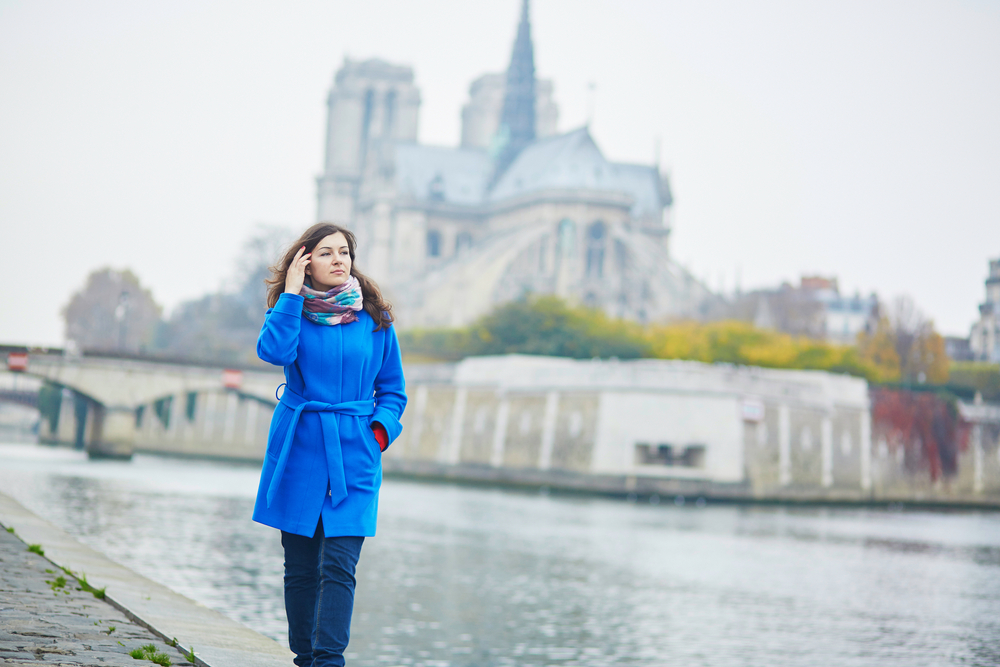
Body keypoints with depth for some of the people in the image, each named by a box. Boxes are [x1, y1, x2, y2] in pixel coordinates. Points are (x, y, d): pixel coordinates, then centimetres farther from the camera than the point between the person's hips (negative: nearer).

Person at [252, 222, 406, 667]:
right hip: (299, 449, 1)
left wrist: (380, 430, -3)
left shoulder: (374, 318, 6)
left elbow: (392, 389, 14)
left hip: (354, 454, 0)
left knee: (339, 563, -11)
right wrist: (292, 294, -12)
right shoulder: (290, 309, 5)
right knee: (301, 565, 6)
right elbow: (274, 351, -18)